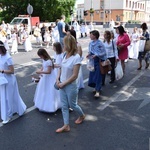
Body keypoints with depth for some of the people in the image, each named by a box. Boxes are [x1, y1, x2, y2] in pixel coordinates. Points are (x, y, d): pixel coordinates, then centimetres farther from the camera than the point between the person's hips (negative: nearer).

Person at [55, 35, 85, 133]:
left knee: (72, 105, 14)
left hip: (70, 86, -6)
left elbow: (74, 76, -21)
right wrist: (58, 79, -2)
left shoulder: (76, 57, -22)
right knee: (64, 106, 13)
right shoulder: (65, 55, -2)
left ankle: (82, 116, 43)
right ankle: (66, 126, 26)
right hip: (62, 85, 6)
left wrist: (63, 84, -16)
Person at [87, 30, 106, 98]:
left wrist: (96, 55, -24)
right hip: (93, 61, 7)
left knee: (98, 76, -5)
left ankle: (97, 91, -4)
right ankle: (96, 87, 31)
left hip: (99, 61, -7)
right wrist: (89, 54, -5)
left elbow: (104, 53, -14)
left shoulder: (100, 43, -16)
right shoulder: (91, 43, 4)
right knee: (92, 75, 12)